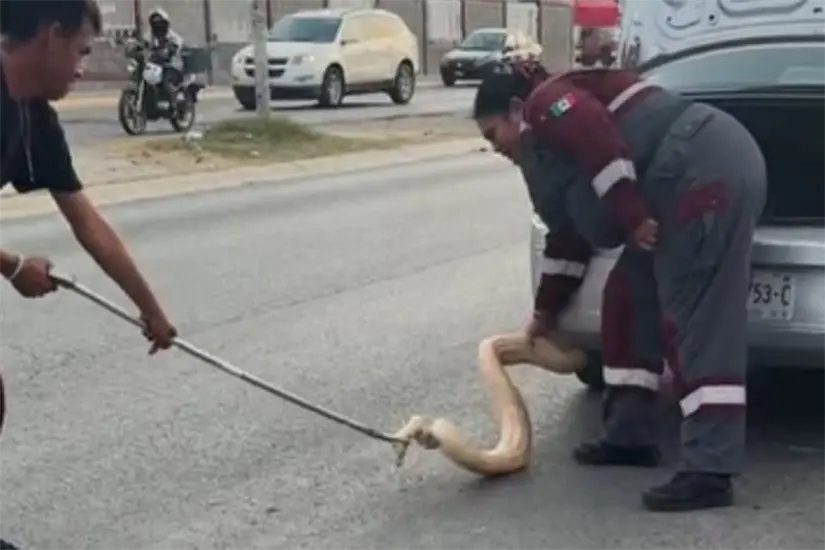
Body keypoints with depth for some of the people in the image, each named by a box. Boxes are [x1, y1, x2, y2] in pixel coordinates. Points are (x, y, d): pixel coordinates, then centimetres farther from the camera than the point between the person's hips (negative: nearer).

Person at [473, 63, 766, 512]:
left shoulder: (547, 103, 1)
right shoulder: (553, 135, 30)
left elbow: (601, 145, -20)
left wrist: (633, 219, -17)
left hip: (707, 171, -11)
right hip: (707, 173, 11)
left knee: (696, 321, -13)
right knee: (630, 296, 17)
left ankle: (709, 472, -13)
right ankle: (630, 435, 23)